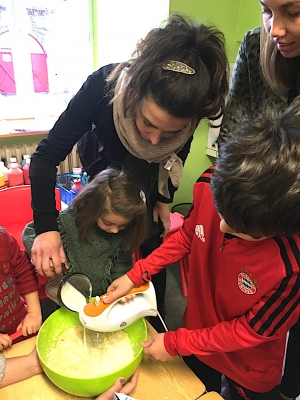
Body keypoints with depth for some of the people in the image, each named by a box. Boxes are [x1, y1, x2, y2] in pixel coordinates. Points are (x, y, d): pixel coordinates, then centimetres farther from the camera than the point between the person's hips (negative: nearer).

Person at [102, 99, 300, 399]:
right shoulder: (211, 186, -29)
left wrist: (175, 343, -16)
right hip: (198, 331, 4)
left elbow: (253, 329, -22)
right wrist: (135, 274, -11)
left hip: (250, 367, -3)